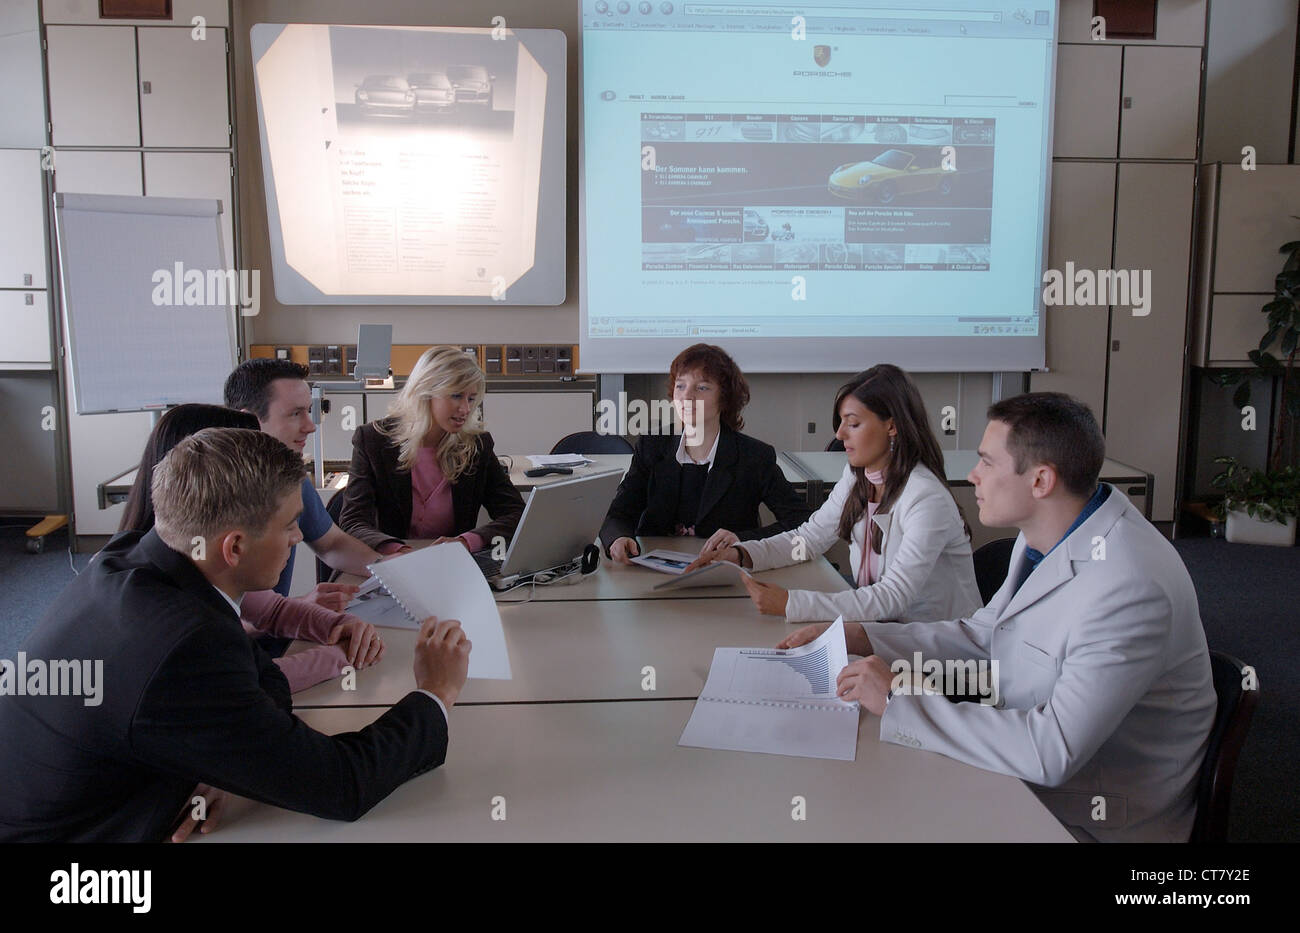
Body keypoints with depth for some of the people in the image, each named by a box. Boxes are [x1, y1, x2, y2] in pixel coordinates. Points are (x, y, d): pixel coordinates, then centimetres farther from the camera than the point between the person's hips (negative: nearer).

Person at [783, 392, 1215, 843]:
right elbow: (981, 636, 10)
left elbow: (1052, 751, -32)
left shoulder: (1131, 588, -31)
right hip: (1028, 768, 8)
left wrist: (899, 700, -27)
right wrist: (853, 637, 1)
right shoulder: (1047, 535, -1)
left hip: (1091, 820, -7)